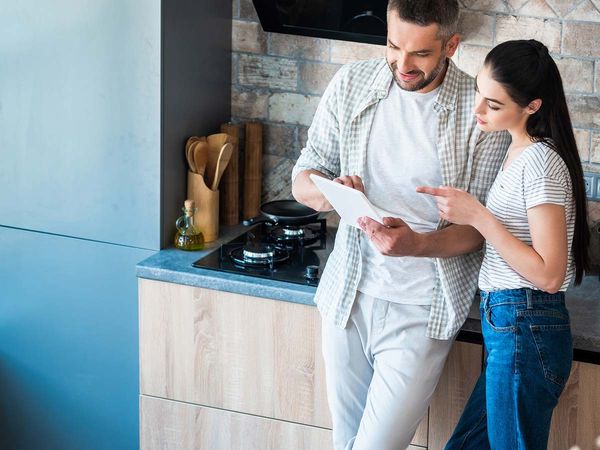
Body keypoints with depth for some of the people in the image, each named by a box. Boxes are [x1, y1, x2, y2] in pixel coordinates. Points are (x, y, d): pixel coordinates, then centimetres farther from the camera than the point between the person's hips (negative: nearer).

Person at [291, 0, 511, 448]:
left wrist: (417, 244, -28)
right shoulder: (351, 84, 0)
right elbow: (303, 177, 5)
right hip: (349, 294, 4)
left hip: (421, 312, -4)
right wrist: (328, 192, -20)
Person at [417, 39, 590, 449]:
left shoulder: (540, 162, -17)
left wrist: (478, 216, -20)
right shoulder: (520, 151, 12)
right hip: (512, 326, 10)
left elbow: (548, 274, -20)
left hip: (523, 331, -10)